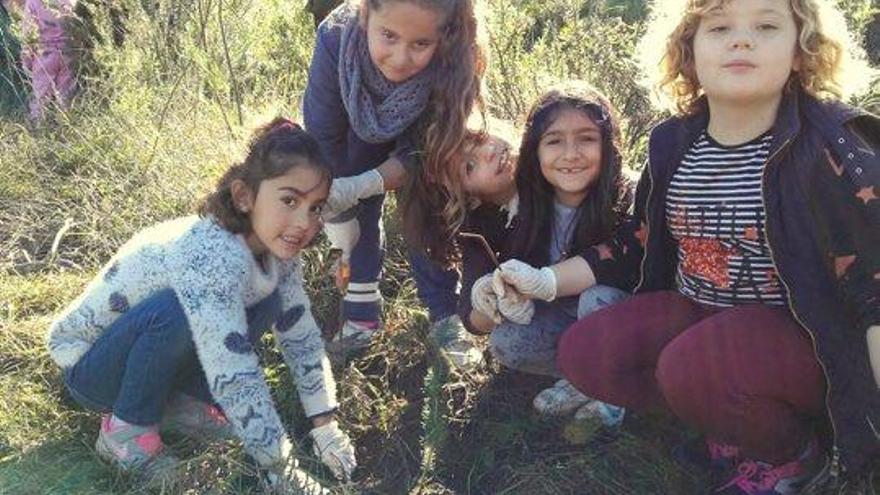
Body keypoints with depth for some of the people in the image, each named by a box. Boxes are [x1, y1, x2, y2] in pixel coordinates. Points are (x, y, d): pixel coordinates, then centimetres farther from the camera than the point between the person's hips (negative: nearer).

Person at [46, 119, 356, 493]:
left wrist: (327, 429, -6)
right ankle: (125, 429, -11)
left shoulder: (276, 247, -13)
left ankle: (176, 401, 5)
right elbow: (235, 376, -39)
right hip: (87, 362, -7)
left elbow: (301, 334, -4)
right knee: (179, 309, -36)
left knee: (268, 306, -11)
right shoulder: (209, 254, -37)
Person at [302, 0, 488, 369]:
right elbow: (323, 138, -27)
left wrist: (358, 188, -41)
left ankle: (445, 315, -2)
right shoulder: (335, 40, -40)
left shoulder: (455, 62, -40)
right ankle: (362, 301, 3)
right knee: (361, 211, -12)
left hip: (418, 137, -1)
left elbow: (422, 151, -27)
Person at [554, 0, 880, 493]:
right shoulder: (672, 143, 0)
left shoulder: (828, 146, -17)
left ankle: (793, 455, 0)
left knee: (691, 366, -33)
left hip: (801, 333, -5)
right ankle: (732, 419, 4)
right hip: (699, 313, 6)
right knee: (583, 352, -12)